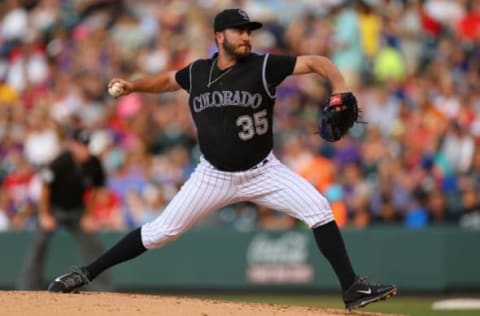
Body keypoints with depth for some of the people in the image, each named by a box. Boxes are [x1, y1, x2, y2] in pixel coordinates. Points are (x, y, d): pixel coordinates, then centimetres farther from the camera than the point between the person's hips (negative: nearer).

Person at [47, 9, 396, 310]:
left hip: (263, 172, -1)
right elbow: (167, 80, 19)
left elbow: (316, 62, -16)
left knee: (318, 209, -19)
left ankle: (353, 289, -13)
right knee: (161, 231, -1)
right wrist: (132, 86, 2)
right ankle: (87, 274, 11)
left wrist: (340, 87, -34)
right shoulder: (198, 72, -2)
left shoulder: (263, 66, -12)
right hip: (213, 175, 1)